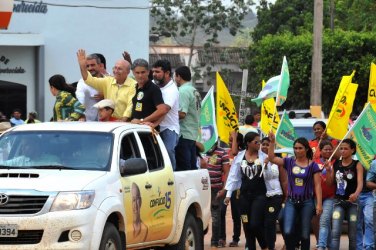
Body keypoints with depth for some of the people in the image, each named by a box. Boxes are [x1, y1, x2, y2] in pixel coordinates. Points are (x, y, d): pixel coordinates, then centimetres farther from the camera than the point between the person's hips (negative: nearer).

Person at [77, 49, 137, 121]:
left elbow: (131, 105, -13)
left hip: (125, 122, -4)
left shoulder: (134, 85, -5)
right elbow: (90, 80, 4)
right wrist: (83, 67, -11)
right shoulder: (108, 81, 12)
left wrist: (123, 120, -24)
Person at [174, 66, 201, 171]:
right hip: (194, 134, 9)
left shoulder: (183, 91, -12)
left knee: (182, 167, -9)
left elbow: (182, 114, -20)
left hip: (184, 135, -9)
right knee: (192, 166, 10)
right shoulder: (195, 91, 16)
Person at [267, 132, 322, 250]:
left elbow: (317, 185, -2)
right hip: (291, 202, 1)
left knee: (305, 234, 5)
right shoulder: (289, 162, 4)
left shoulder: (313, 165, -2)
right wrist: (272, 142, -14)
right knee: (288, 231, -14)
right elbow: (272, 158, -4)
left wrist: (319, 203, -7)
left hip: (307, 202, -1)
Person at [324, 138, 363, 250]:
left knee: (352, 235, 5)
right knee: (335, 232, -11)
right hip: (338, 201, 2)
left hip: (352, 202, -2)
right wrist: (328, 171, -6)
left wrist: (356, 194, -38)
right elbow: (330, 183, 11)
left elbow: (360, 182, -18)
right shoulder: (336, 164, 6)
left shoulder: (357, 165, -5)